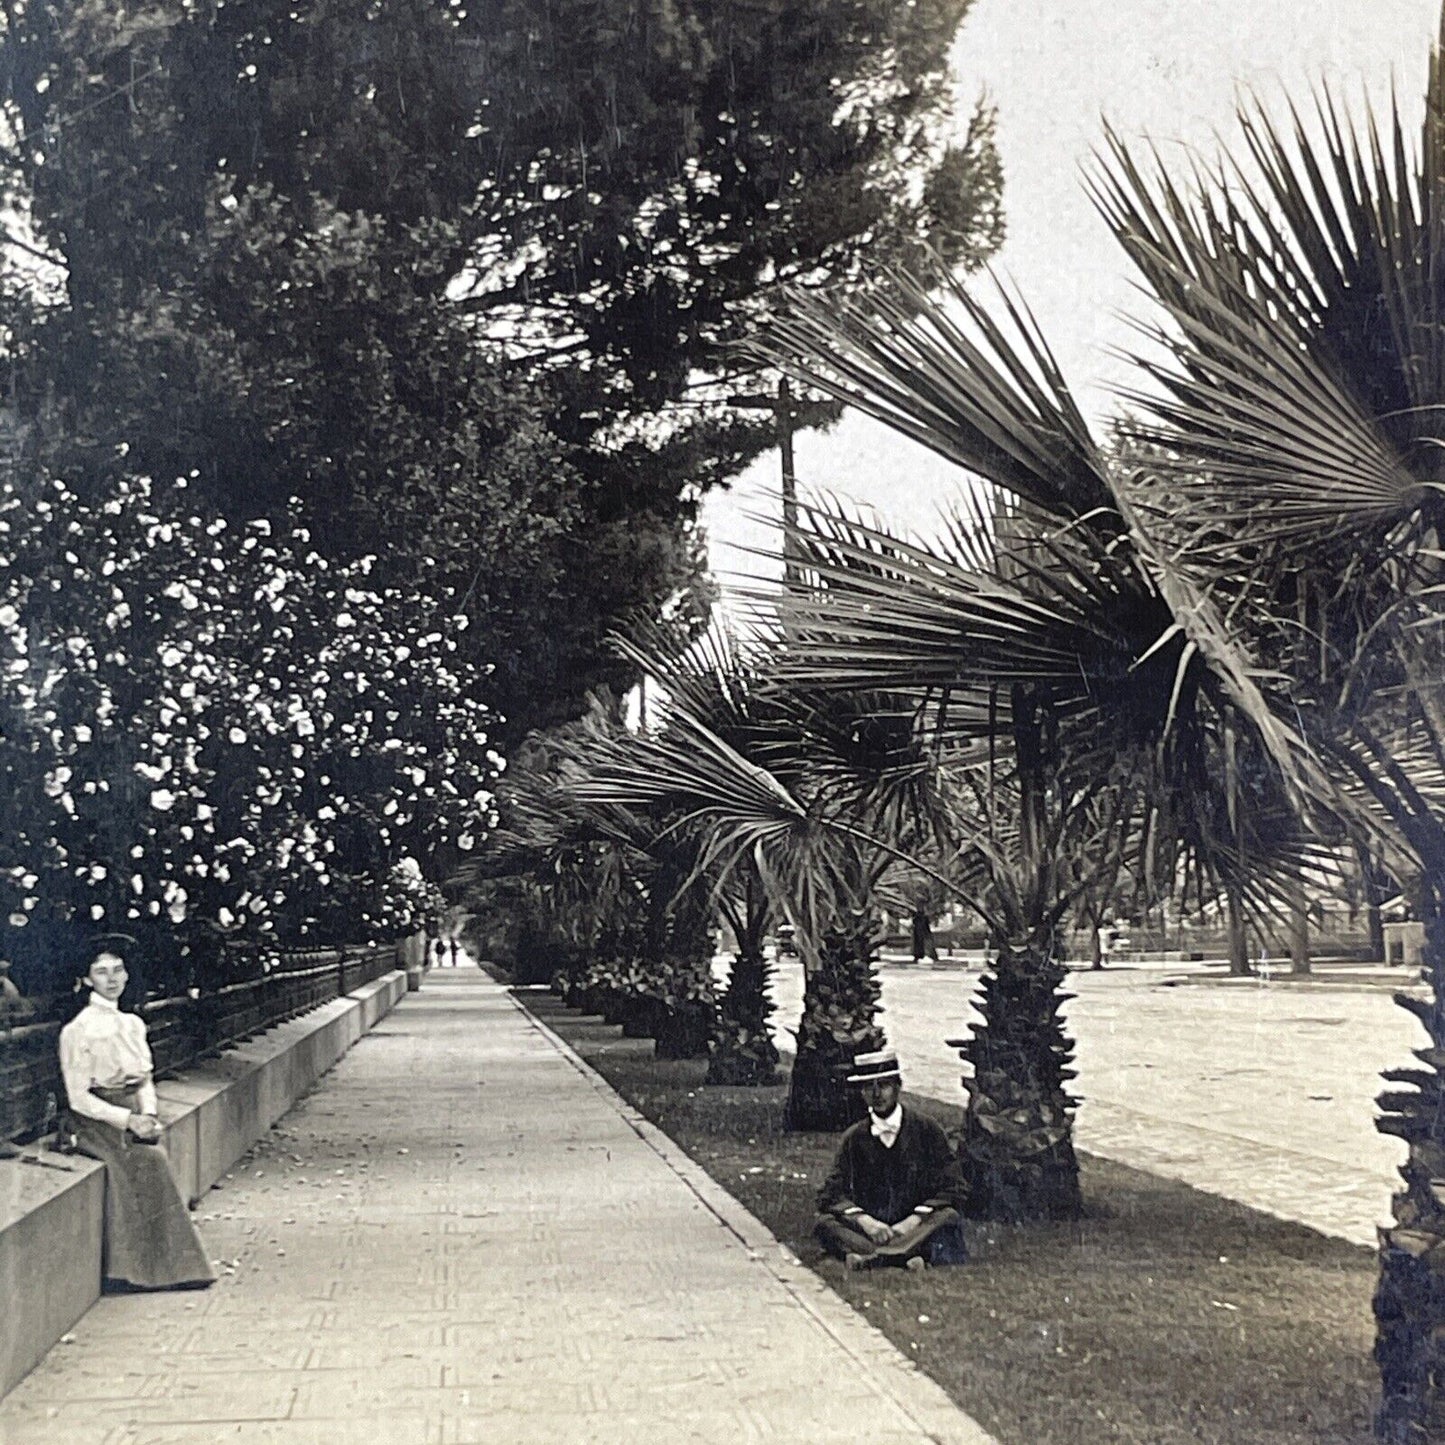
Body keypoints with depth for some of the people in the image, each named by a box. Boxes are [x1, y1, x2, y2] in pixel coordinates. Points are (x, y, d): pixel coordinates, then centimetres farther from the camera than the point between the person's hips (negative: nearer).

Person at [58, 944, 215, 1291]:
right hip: (97, 1120, -5)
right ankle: (148, 1266, -19)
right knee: (147, 1158, -28)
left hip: (133, 1113, 5)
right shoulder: (77, 1030, -5)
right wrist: (127, 1120, -18)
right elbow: (79, 1097, -9)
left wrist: (148, 1114, -6)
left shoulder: (133, 1024, 13)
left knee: (154, 1155, -24)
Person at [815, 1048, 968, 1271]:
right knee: (826, 1223, -25)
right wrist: (865, 1221, -20)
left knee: (949, 1216, -31)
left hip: (921, 1225, -1)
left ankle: (869, 1256, -41)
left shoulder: (925, 1129, 2)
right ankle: (908, 1256, -39)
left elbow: (952, 1190, -4)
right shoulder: (854, 1138, 7)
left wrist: (913, 1221, -18)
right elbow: (830, 1195, 0)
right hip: (871, 1227, 2)